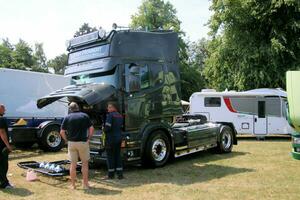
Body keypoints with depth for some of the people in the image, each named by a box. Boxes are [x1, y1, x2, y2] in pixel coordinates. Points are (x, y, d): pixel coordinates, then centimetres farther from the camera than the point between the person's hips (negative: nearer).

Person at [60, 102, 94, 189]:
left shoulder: (67, 117, 2)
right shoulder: (85, 116, 1)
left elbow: (62, 132, -1)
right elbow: (91, 129, -4)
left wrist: (67, 140, 11)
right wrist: (88, 138, 5)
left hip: (71, 143, 1)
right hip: (83, 142, -1)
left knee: (73, 164, 10)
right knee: (85, 163, 11)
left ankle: (73, 185, 16)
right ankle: (85, 184, 14)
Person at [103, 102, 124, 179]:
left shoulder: (110, 115, -12)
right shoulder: (120, 116, 12)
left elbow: (107, 127, -19)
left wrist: (104, 130, 0)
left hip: (111, 138, -7)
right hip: (119, 138, 7)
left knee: (110, 156, 3)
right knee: (118, 156, 11)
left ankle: (110, 174, 11)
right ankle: (120, 174, 11)